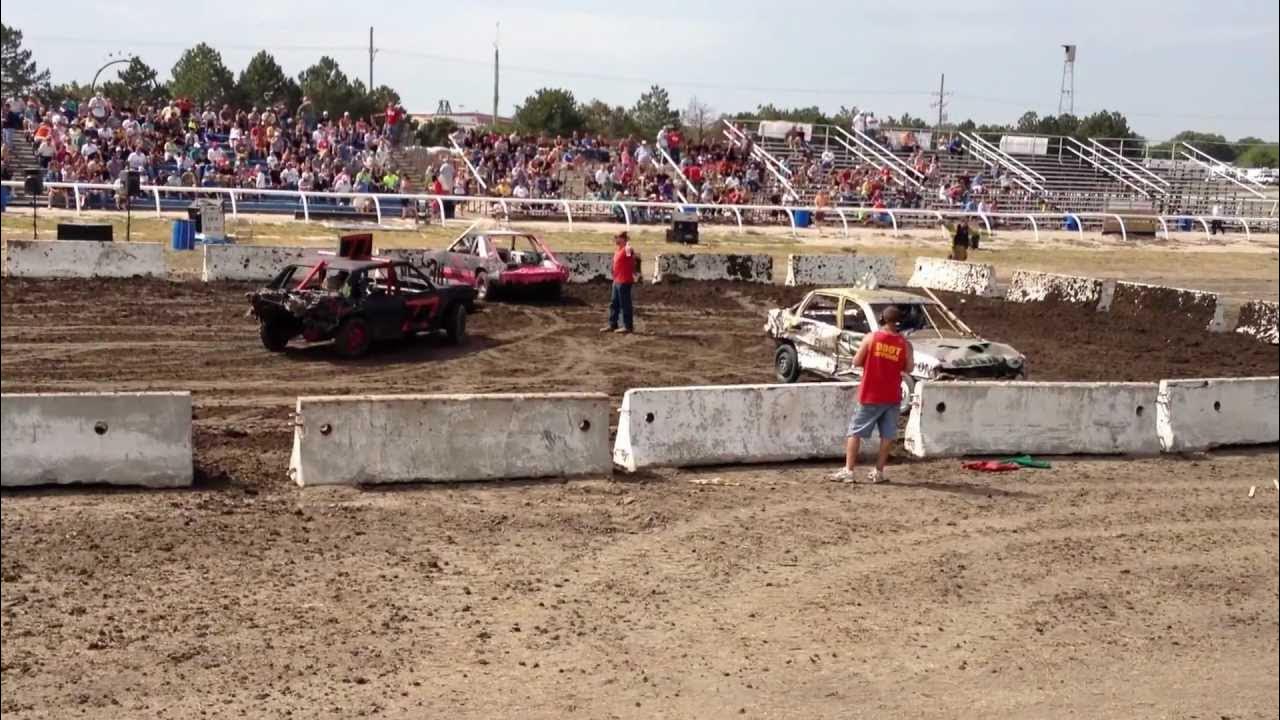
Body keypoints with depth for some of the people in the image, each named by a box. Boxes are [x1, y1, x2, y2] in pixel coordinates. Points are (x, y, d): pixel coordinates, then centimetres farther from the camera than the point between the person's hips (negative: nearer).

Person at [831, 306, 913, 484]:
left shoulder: (871, 338, -7)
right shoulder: (904, 344, -4)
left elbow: (856, 362, -4)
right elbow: (908, 367, 1)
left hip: (870, 395, -1)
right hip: (892, 396, 1)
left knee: (855, 432, 5)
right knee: (888, 435, 10)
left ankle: (848, 470, 1)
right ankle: (878, 472, 10)